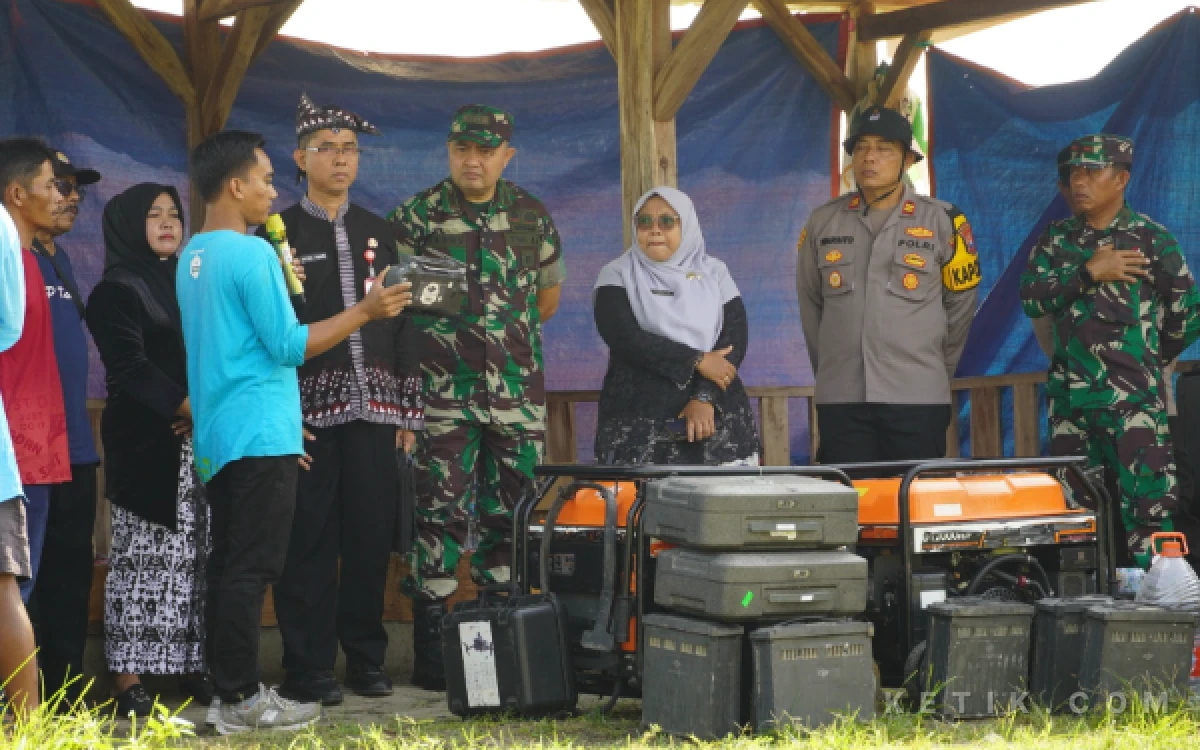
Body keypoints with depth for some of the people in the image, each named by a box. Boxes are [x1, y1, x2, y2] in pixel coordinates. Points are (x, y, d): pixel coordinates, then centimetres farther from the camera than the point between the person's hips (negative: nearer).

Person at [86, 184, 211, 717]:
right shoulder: (116, 290, -2)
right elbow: (129, 366, -13)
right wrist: (189, 408, -20)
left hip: (202, 441, 6)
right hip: (146, 443, -6)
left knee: (197, 558, 3)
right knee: (142, 559, -7)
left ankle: (192, 665, 7)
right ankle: (129, 677, -5)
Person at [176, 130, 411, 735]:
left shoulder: (192, 257, 13)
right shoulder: (252, 254, -14)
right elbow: (289, 346, -14)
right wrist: (366, 311, -7)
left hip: (217, 438, 9)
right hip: (260, 436, -9)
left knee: (229, 566, 11)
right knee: (250, 569, -6)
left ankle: (229, 688, 14)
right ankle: (243, 701, -4)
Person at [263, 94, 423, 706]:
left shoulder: (377, 233, 16)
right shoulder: (278, 234, 2)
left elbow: (402, 324, 16)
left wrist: (408, 409, 10)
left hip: (373, 407, 4)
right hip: (308, 408, -4)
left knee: (372, 534, 5)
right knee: (309, 536, -2)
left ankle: (366, 657, 15)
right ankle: (308, 667, 4)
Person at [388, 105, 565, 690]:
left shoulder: (531, 215, 9)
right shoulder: (416, 217, -1)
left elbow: (549, 293, 22)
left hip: (518, 393, 3)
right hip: (442, 394, -3)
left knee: (510, 511, 7)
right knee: (440, 510, -5)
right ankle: (431, 648, 0)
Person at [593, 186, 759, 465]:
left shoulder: (714, 273, 11)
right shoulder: (617, 276, 5)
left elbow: (736, 337, 1)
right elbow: (624, 337, -9)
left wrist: (706, 397, -14)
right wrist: (698, 361, -13)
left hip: (716, 418, 2)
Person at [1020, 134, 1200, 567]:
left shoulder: (1150, 239, -2)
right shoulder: (1056, 239, 11)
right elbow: (1031, 298, -2)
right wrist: (1089, 272, -11)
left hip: (1133, 397, -5)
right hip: (1069, 397, 5)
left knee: (1146, 505, -11)